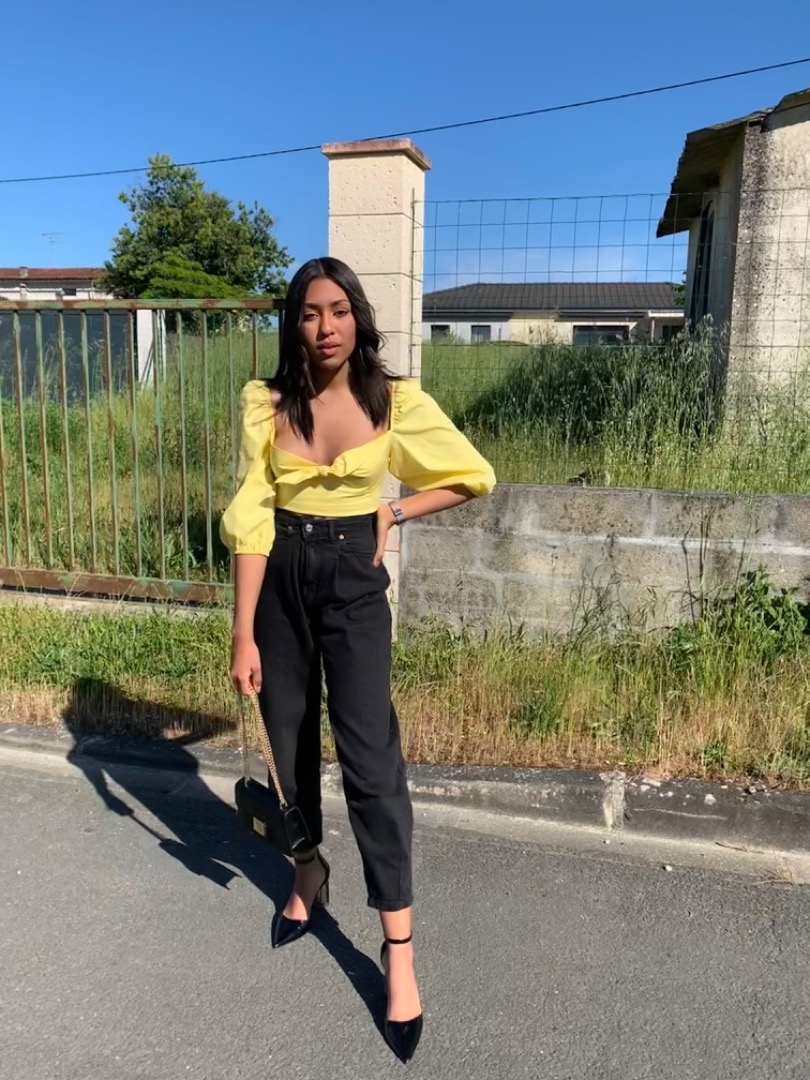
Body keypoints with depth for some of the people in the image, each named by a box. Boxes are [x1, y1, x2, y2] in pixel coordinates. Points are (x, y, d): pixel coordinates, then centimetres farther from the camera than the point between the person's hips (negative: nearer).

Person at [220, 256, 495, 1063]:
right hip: (281, 584, 2)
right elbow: (250, 522, -7)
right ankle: (308, 877, 42)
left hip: (354, 584, -2)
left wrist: (391, 513, -5)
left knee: (370, 759, -5)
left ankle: (398, 951, 9)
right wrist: (243, 633, -9)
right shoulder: (266, 404, -5)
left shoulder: (396, 401, -6)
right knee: (289, 741, 15)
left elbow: (473, 476, 5)